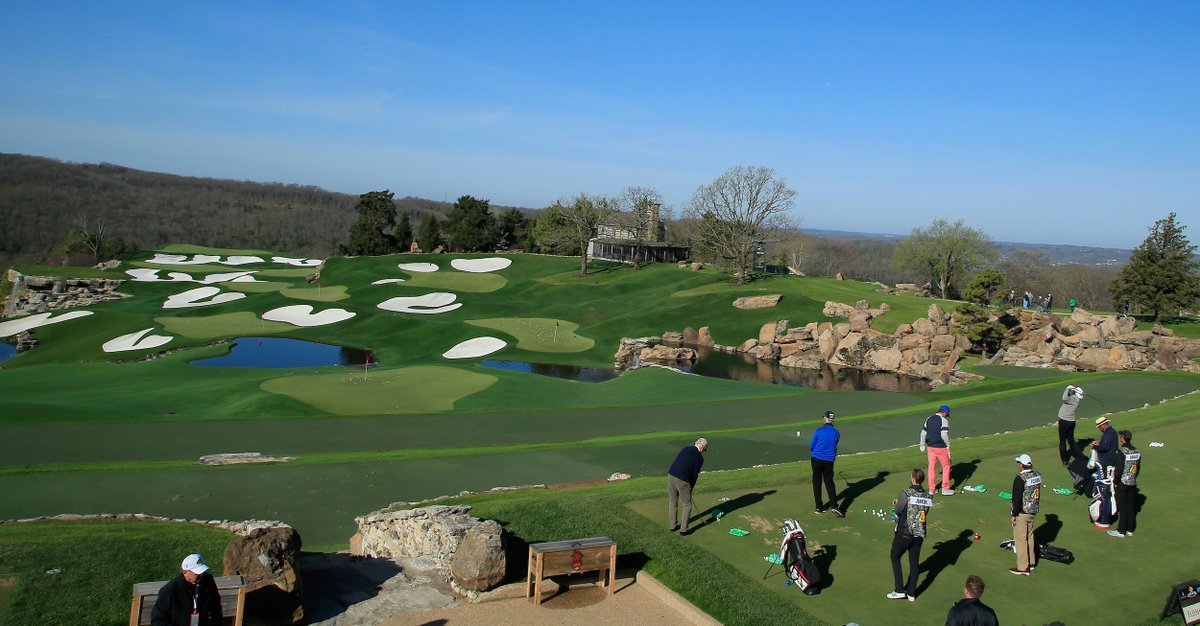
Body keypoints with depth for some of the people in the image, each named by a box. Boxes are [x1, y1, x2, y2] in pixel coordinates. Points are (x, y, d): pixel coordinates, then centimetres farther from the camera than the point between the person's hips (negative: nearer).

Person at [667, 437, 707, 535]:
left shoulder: (686, 448, 13)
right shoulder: (699, 457, -4)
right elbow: (695, 475, 0)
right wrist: (691, 488, 16)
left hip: (671, 475, 6)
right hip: (682, 480, -6)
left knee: (672, 502, 19)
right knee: (687, 505, 10)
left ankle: (673, 526, 30)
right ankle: (683, 529, 11)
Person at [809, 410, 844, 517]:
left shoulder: (818, 431, -11)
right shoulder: (836, 433, -1)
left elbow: (811, 447, -3)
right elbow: (835, 447, 12)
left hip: (817, 459, -2)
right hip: (829, 461, 2)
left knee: (817, 483, 10)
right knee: (829, 483, 12)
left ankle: (819, 507, 14)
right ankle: (834, 506, -3)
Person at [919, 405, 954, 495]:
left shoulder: (928, 419, 8)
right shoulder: (944, 420, -11)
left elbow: (923, 433, 10)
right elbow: (944, 434, -20)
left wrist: (923, 445, 17)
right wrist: (948, 446, -10)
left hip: (930, 447, 6)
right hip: (941, 447, -6)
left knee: (931, 467, 12)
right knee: (946, 466, 8)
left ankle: (931, 489, 17)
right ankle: (945, 489, 11)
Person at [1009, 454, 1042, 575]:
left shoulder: (1020, 478, -22)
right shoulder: (1037, 475, 2)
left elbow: (1017, 498, -21)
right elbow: (1037, 493, 12)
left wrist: (1014, 515, -14)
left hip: (1022, 513, -8)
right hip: (1033, 511, 8)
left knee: (1020, 539, 0)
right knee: (1029, 536, 21)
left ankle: (1023, 567, 5)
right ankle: (1031, 562, 32)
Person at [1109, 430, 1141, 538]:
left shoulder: (1122, 452, -18)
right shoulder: (1137, 452, 3)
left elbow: (1119, 469, -17)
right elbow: (1138, 468, 11)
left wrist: (1115, 482, -8)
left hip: (1123, 483, -7)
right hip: (1133, 483, 7)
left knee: (1122, 507, 0)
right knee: (1130, 506, 13)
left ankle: (1121, 531, 5)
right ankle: (1129, 530, 20)